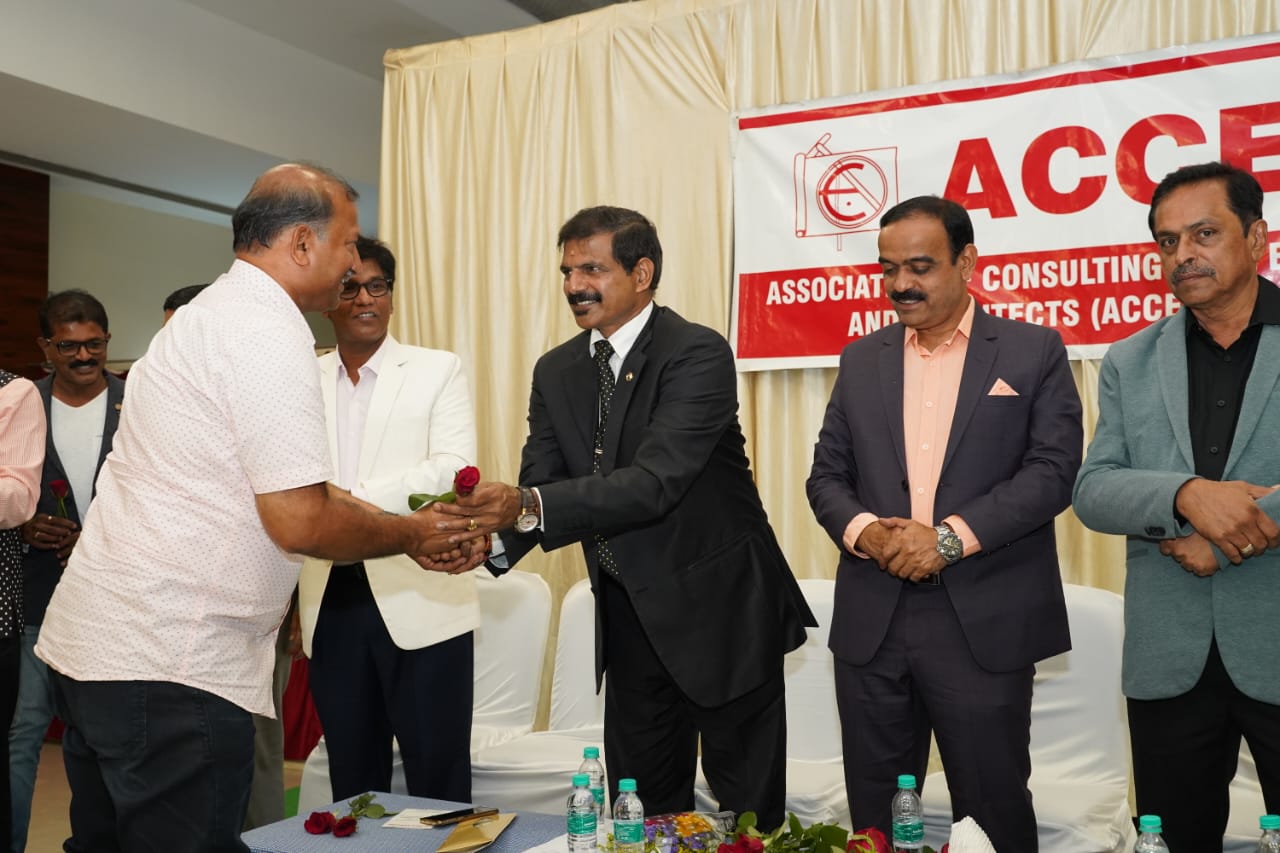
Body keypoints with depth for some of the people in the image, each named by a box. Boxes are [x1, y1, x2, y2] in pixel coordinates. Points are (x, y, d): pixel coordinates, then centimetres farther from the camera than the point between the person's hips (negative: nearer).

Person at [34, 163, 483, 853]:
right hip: (167, 666, -10)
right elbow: (300, 521, -21)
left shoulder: (208, 317, 16)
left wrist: (414, 535, 16)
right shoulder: (269, 335, -16)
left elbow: (286, 487, 19)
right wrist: (410, 534, -3)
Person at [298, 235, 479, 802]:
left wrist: (357, 499, -21)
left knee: (438, 785, 3)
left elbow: (454, 467, -10)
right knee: (351, 782, 14)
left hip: (419, 604, -3)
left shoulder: (438, 371, 4)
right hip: (331, 605, 3)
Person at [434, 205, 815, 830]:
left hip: (719, 609, -6)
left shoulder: (697, 354, -18)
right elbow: (538, 488, -4)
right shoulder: (556, 371, 3)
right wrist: (490, 537, -26)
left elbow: (656, 481, -30)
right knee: (646, 805, 18)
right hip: (630, 615, 6)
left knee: (748, 805, 10)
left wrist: (528, 506, -40)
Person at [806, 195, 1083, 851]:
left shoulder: (1033, 351, 1)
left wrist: (950, 536, -17)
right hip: (872, 623, 4)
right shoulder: (860, 360, 12)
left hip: (985, 623, -3)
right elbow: (826, 476, 10)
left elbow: (1053, 470, -8)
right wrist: (863, 530, -11)